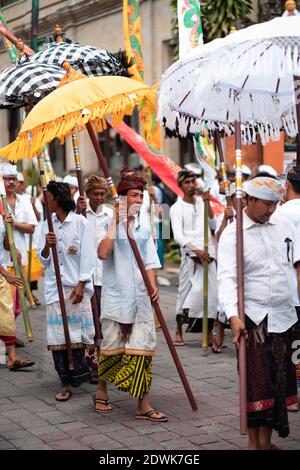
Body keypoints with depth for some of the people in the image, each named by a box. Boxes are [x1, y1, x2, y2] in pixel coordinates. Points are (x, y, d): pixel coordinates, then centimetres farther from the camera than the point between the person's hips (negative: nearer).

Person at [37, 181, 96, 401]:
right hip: (55, 287, 4)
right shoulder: (47, 226, 11)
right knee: (58, 335, -1)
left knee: (77, 331, -1)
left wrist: (81, 285, -12)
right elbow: (43, 260, 11)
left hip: (77, 286, -3)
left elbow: (88, 256, -5)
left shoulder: (80, 222, -2)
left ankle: (78, 372, 17)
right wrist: (47, 246, -11)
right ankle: (66, 383, 4)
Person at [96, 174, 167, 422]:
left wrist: (153, 287, -5)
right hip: (116, 296, -4)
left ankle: (144, 405, 1)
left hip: (140, 297, 4)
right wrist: (116, 221, -18)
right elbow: (103, 252, -21)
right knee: (112, 346, 5)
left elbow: (149, 262, 11)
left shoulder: (144, 229, 11)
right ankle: (102, 391, 30)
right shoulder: (109, 225, -3)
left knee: (142, 348, -1)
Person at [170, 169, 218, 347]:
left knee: (211, 294, -3)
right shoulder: (177, 208, 3)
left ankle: (209, 334, 1)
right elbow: (178, 236, -8)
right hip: (190, 254, -4)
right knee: (187, 293, -8)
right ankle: (179, 332, 0)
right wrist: (196, 250, -21)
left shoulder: (202, 202, 18)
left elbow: (213, 225, 8)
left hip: (209, 253, 4)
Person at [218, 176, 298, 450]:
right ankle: (253, 441, 6)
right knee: (256, 379, -5)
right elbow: (227, 277, -14)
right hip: (253, 318, -5)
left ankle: (266, 439, 18)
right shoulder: (232, 234, -5)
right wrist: (233, 315, -26)